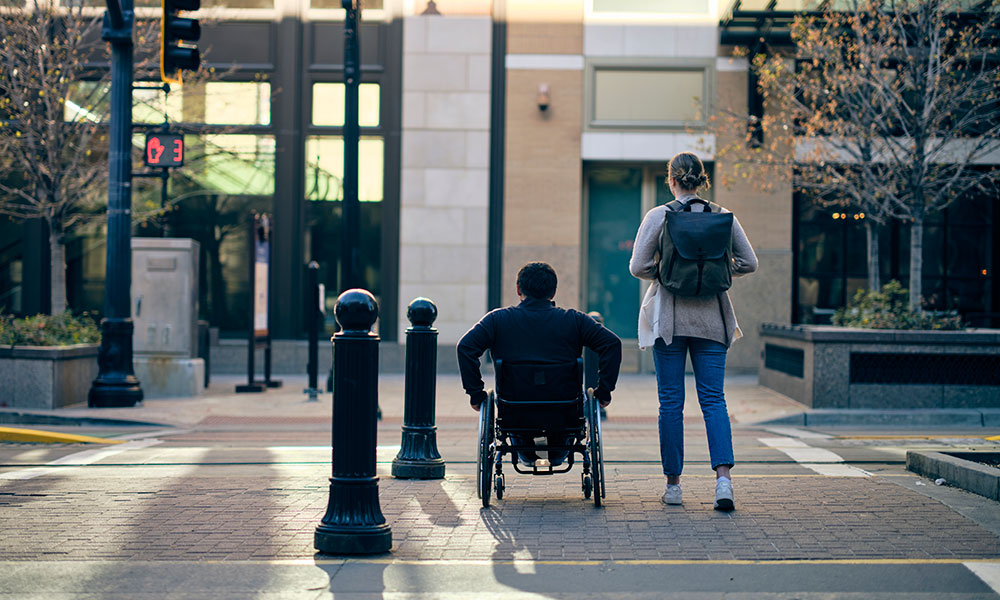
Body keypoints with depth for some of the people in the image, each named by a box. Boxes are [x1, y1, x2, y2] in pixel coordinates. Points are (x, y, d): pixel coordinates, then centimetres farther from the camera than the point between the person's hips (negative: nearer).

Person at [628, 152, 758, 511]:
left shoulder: (658, 216, -6)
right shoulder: (723, 216, 1)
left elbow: (638, 267, -9)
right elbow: (749, 262, 3)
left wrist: (666, 274, 9)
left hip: (669, 316, -2)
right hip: (711, 316, 2)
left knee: (671, 402, 5)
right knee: (713, 399, 3)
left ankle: (673, 484, 9)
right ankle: (723, 477, -14)